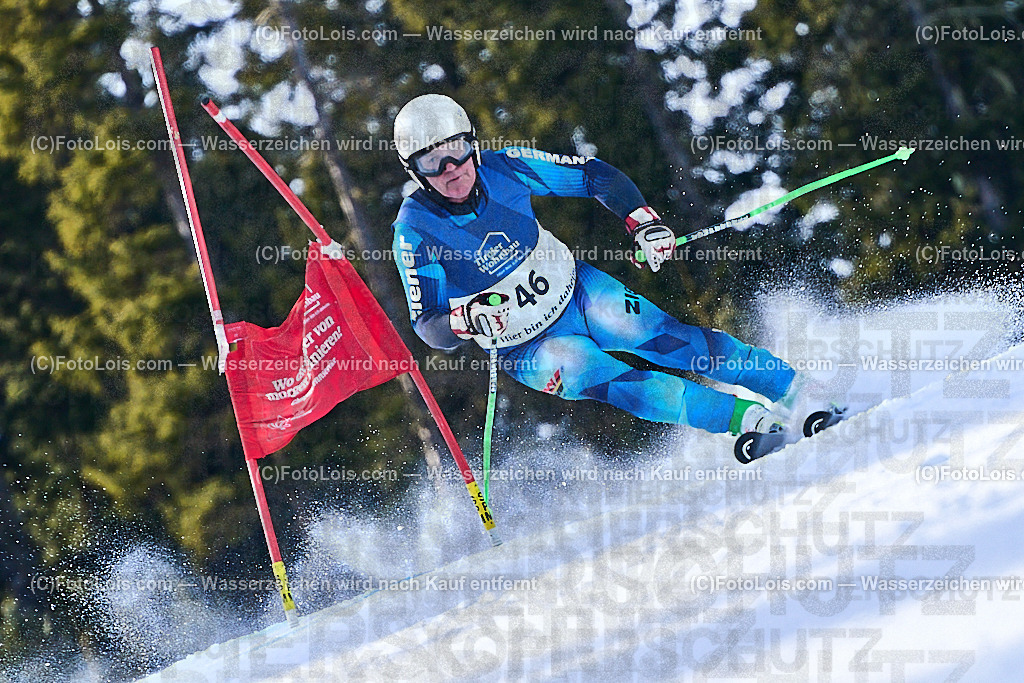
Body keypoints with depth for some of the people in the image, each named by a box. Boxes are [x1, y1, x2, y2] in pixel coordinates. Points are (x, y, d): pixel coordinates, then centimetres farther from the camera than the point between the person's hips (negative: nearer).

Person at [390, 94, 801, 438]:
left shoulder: (503, 170, -14)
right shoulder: (415, 229, -20)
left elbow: (596, 175, -3)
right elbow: (428, 328, -20)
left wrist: (642, 222, -17)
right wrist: (466, 320, -41)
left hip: (577, 293, 3)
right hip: (527, 348, -3)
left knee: (658, 335, -17)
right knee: (598, 378, -28)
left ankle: (791, 386, -11)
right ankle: (742, 417, -35)